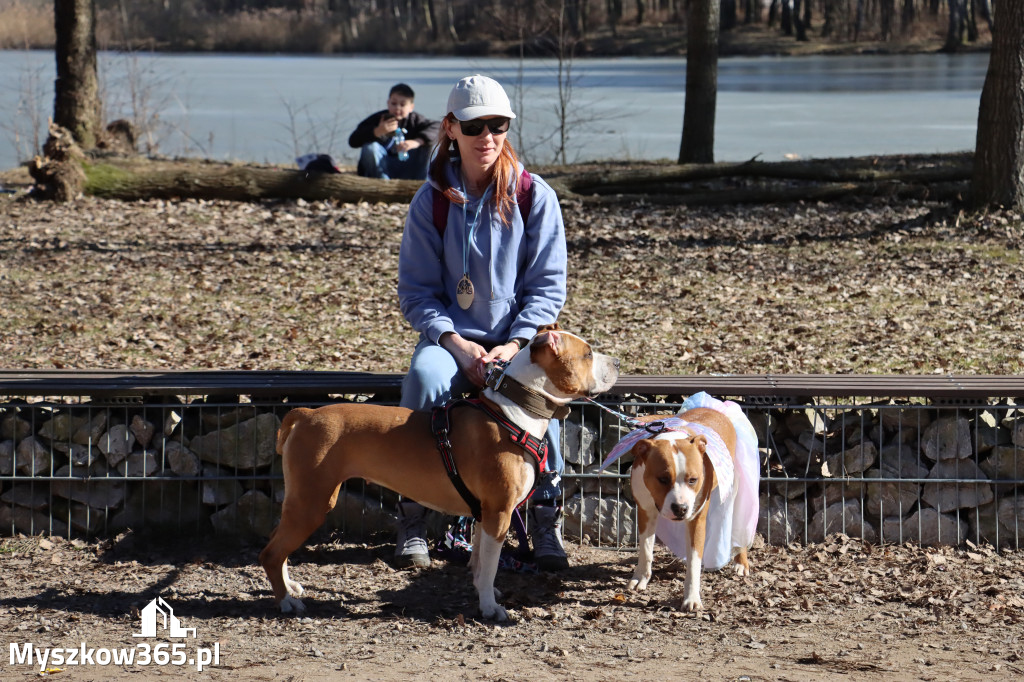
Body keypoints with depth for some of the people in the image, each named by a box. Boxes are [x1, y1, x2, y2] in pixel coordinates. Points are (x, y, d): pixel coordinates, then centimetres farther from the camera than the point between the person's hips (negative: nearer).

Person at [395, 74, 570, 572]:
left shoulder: (535, 197, -2)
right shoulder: (431, 201, 0)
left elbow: (547, 286, -1)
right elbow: (415, 290, 0)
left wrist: (515, 345, -17)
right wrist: (456, 344, -16)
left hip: (518, 337, 0)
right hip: (451, 336, 1)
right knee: (424, 377, -34)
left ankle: (546, 517, -21)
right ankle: (412, 520, -24)